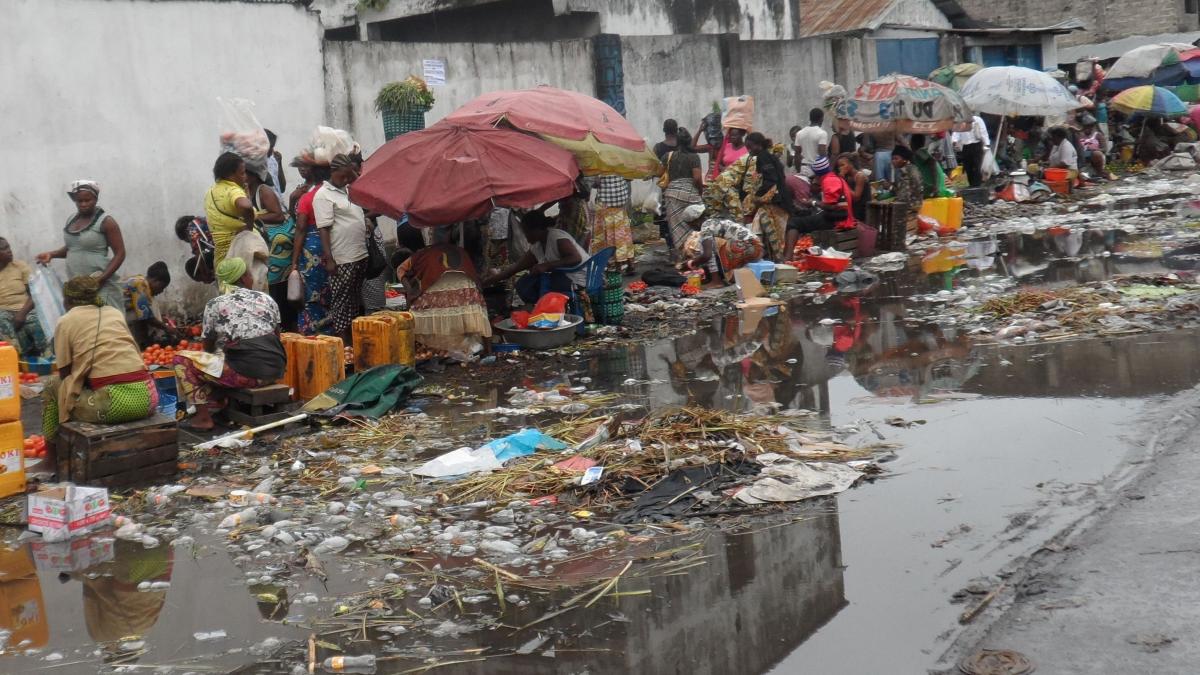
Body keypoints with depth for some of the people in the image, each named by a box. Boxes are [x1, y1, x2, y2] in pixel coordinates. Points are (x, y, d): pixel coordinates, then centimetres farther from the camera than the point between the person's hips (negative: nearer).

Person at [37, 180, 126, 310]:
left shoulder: (105, 222, -8)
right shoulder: (71, 220, 13)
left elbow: (120, 254, -9)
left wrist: (102, 278, -19)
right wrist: (51, 254, 8)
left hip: (99, 287, -6)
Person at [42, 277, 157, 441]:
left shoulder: (65, 322, 7)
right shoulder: (115, 312, 20)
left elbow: (64, 374, 6)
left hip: (113, 403, -5)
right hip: (147, 397, 5)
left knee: (52, 387, 21)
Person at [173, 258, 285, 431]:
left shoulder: (214, 304, 0)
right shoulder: (267, 299, 10)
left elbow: (209, 347, 9)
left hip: (244, 372, -5)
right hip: (275, 371, 6)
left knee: (182, 359, 8)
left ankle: (203, 416, 4)